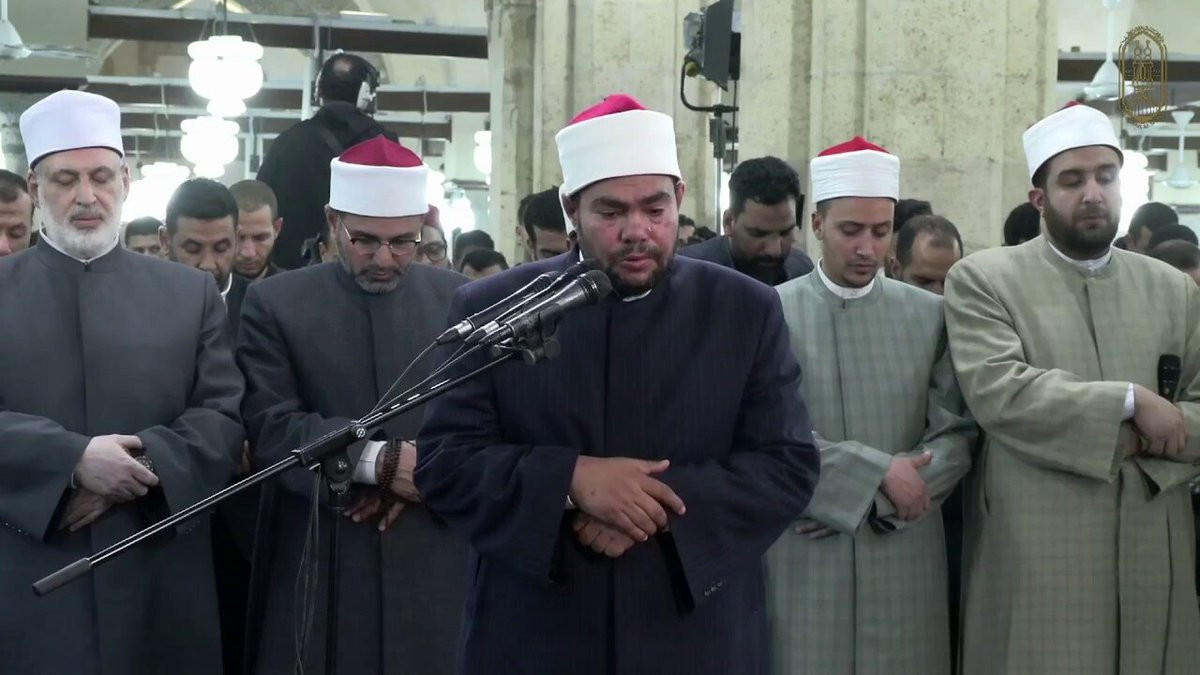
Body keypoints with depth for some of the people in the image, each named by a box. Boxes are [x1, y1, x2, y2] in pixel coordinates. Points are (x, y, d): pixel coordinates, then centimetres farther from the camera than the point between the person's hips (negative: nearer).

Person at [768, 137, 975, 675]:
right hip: (804, 557, -2)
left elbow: (958, 434, 2)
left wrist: (880, 502, -10)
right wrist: (877, 475, -14)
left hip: (905, 556, 2)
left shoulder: (930, 315, 7)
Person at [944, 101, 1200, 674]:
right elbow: (999, 393, -15)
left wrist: (1138, 442, -11)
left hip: (1154, 564, 4)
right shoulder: (982, 280, 0)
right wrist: (1131, 402, -13)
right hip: (1033, 566, -4)